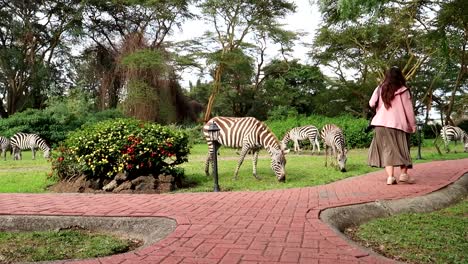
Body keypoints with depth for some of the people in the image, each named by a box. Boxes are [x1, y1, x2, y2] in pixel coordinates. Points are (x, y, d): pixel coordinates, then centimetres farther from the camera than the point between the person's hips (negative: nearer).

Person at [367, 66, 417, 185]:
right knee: (402, 149, 9)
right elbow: (408, 109, -1)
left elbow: (371, 103, 2)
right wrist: (413, 125, 6)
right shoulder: (403, 90, -2)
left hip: (382, 123, 2)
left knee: (387, 149, 2)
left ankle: (390, 176, -7)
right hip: (398, 123, -2)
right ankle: (404, 174, -1)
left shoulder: (380, 88, 5)